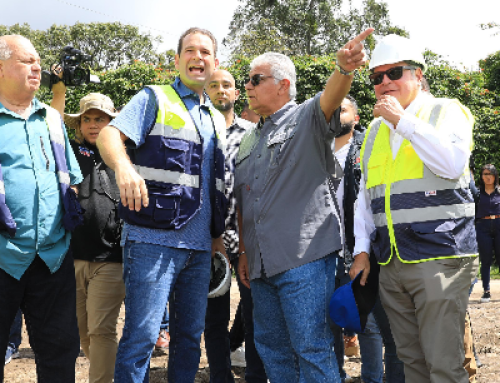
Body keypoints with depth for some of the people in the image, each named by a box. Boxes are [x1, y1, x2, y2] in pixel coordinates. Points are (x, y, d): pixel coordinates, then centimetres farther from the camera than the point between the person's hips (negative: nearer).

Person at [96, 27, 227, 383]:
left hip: (199, 246, 6)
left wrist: (218, 236, 17)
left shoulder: (217, 120, 20)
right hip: (153, 240, -6)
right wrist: (123, 167, -35)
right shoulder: (155, 99, 2)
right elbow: (109, 134, -14)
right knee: (142, 336, -7)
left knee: (190, 336, 12)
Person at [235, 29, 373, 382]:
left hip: (304, 258, -7)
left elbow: (331, 99, -24)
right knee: (271, 347, 14)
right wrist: (244, 252, 18)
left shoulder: (307, 119, -1)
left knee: (312, 349, -5)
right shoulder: (249, 140, 20)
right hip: (261, 264, 8)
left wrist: (344, 69, -46)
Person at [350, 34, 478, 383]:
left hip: (440, 258, -6)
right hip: (391, 262, 6)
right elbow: (365, 197, 21)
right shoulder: (375, 130, 18)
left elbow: (453, 163, -17)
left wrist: (402, 120, -14)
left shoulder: (445, 111, 3)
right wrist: (362, 250, 12)